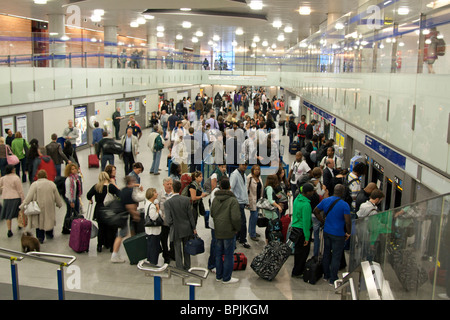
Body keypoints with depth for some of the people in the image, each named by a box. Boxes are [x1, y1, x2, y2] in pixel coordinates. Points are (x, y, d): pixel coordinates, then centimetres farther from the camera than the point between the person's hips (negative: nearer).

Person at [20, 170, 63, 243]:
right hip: (49, 207, 3)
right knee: (49, 220, 18)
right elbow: (57, 196, 6)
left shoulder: (35, 184, -11)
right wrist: (59, 204, 20)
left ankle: (40, 237, 8)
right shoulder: (52, 184, -1)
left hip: (38, 207, -2)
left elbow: (29, 196, -15)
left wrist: (23, 205, -10)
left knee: (39, 221, 8)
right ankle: (49, 234, 29)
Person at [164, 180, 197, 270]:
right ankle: (187, 267, 34)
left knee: (178, 251, 11)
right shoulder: (186, 199, -9)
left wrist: (171, 224, 5)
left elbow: (169, 220, -18)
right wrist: (194, 228, 7)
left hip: (176, 230, -3)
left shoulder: (167, 202, -18)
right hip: (187, 229, 3)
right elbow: (191, 215, -4)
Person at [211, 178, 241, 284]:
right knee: (228, 255, 5)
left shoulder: (215, 199, 5)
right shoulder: (233, 200, -15)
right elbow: (235, 217, -20)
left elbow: (212, 214, 13)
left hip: (218, 231, 6)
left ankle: (219, 276, 26)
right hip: (229, 232, -6)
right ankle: (226, 278, 12)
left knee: (218, 254, 16)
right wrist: (237, 228, -6)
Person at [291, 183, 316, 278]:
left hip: (295, 227, 9)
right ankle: (297, 272, 14)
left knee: (298, 250, 19)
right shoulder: (306, 204, -23)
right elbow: (306, 221, -22)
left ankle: (298, 270, 31)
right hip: (302, 230, -9)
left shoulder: (297, 199, 5)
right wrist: (307, 237, -18)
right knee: (303, 252, 4)